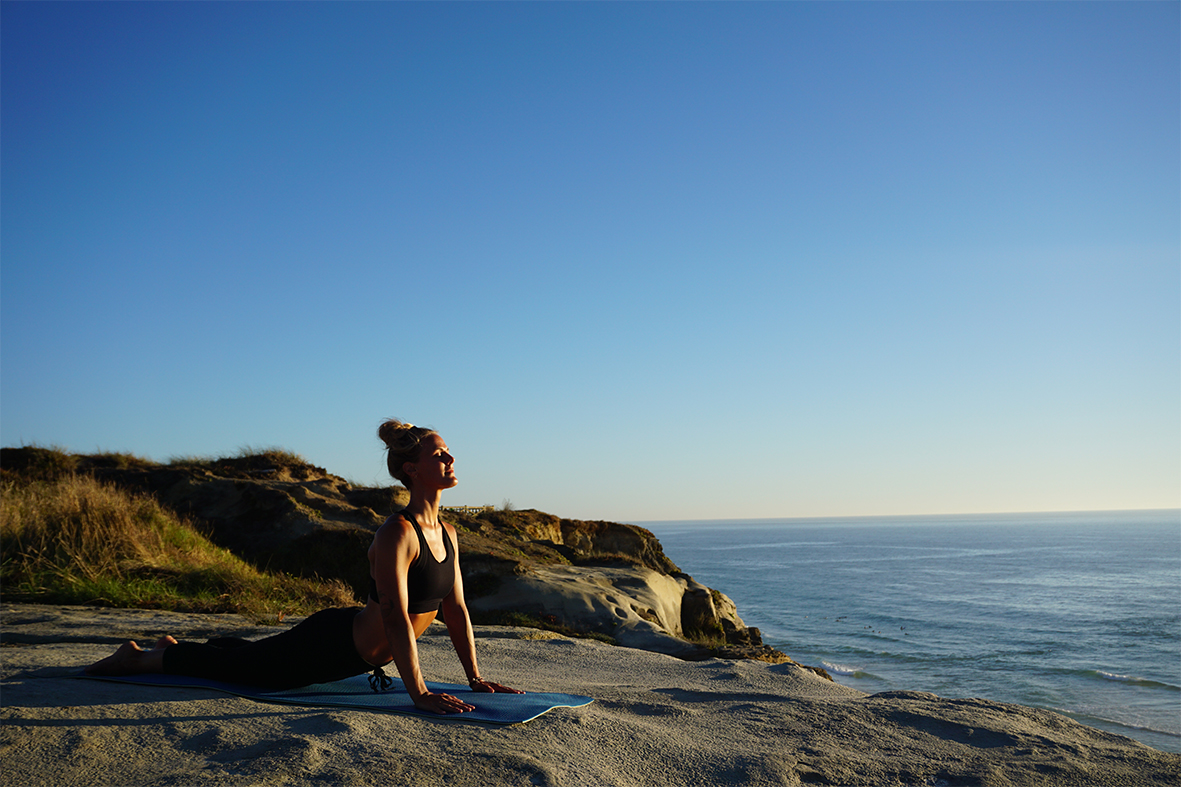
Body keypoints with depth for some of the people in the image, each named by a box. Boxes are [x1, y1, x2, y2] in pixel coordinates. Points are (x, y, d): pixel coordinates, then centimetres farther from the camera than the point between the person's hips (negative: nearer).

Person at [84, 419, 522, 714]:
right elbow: (396, 617, -36)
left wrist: (475, 678, 1)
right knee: (238, 663, 11)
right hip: (329, 643, -8)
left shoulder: (448, 535, -3)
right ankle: (136, 658, 34)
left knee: (253, 656, 30)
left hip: (358, 657, 8)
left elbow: (456, 609, 3)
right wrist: (419, 693, -37)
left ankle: (174, 649, 54)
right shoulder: (396, 533, -30)